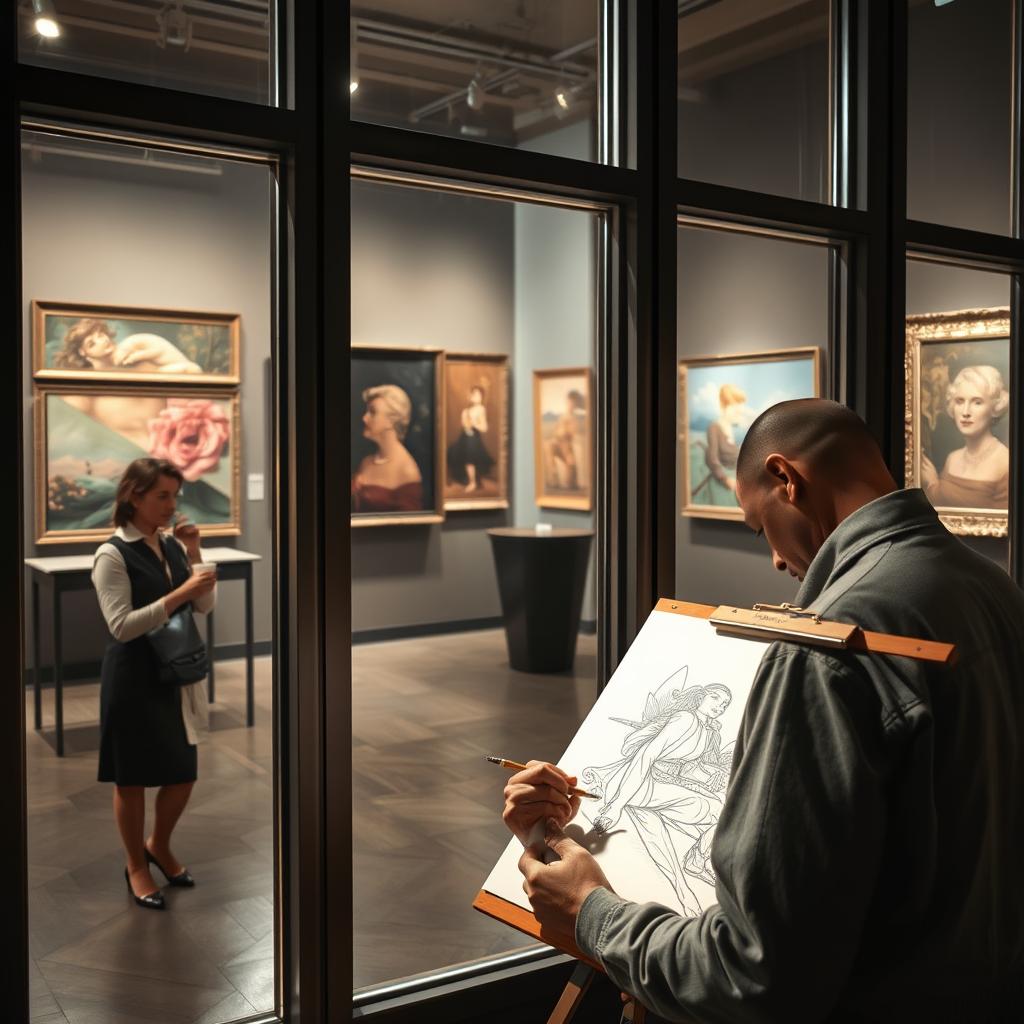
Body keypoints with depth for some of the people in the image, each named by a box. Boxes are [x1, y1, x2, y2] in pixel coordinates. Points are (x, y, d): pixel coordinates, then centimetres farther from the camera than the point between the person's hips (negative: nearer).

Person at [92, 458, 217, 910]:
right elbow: (122, 626, -21)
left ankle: (159, 847, 38)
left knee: (183, 774, 14)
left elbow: (204, 606, 2)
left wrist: (193, 554, -10)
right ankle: (136, 866, 29)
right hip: (133, 680, -6)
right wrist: (178, 595, -27)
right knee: (132, 780, 9)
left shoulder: (172, 547, 4)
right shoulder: (112, 555, -15)